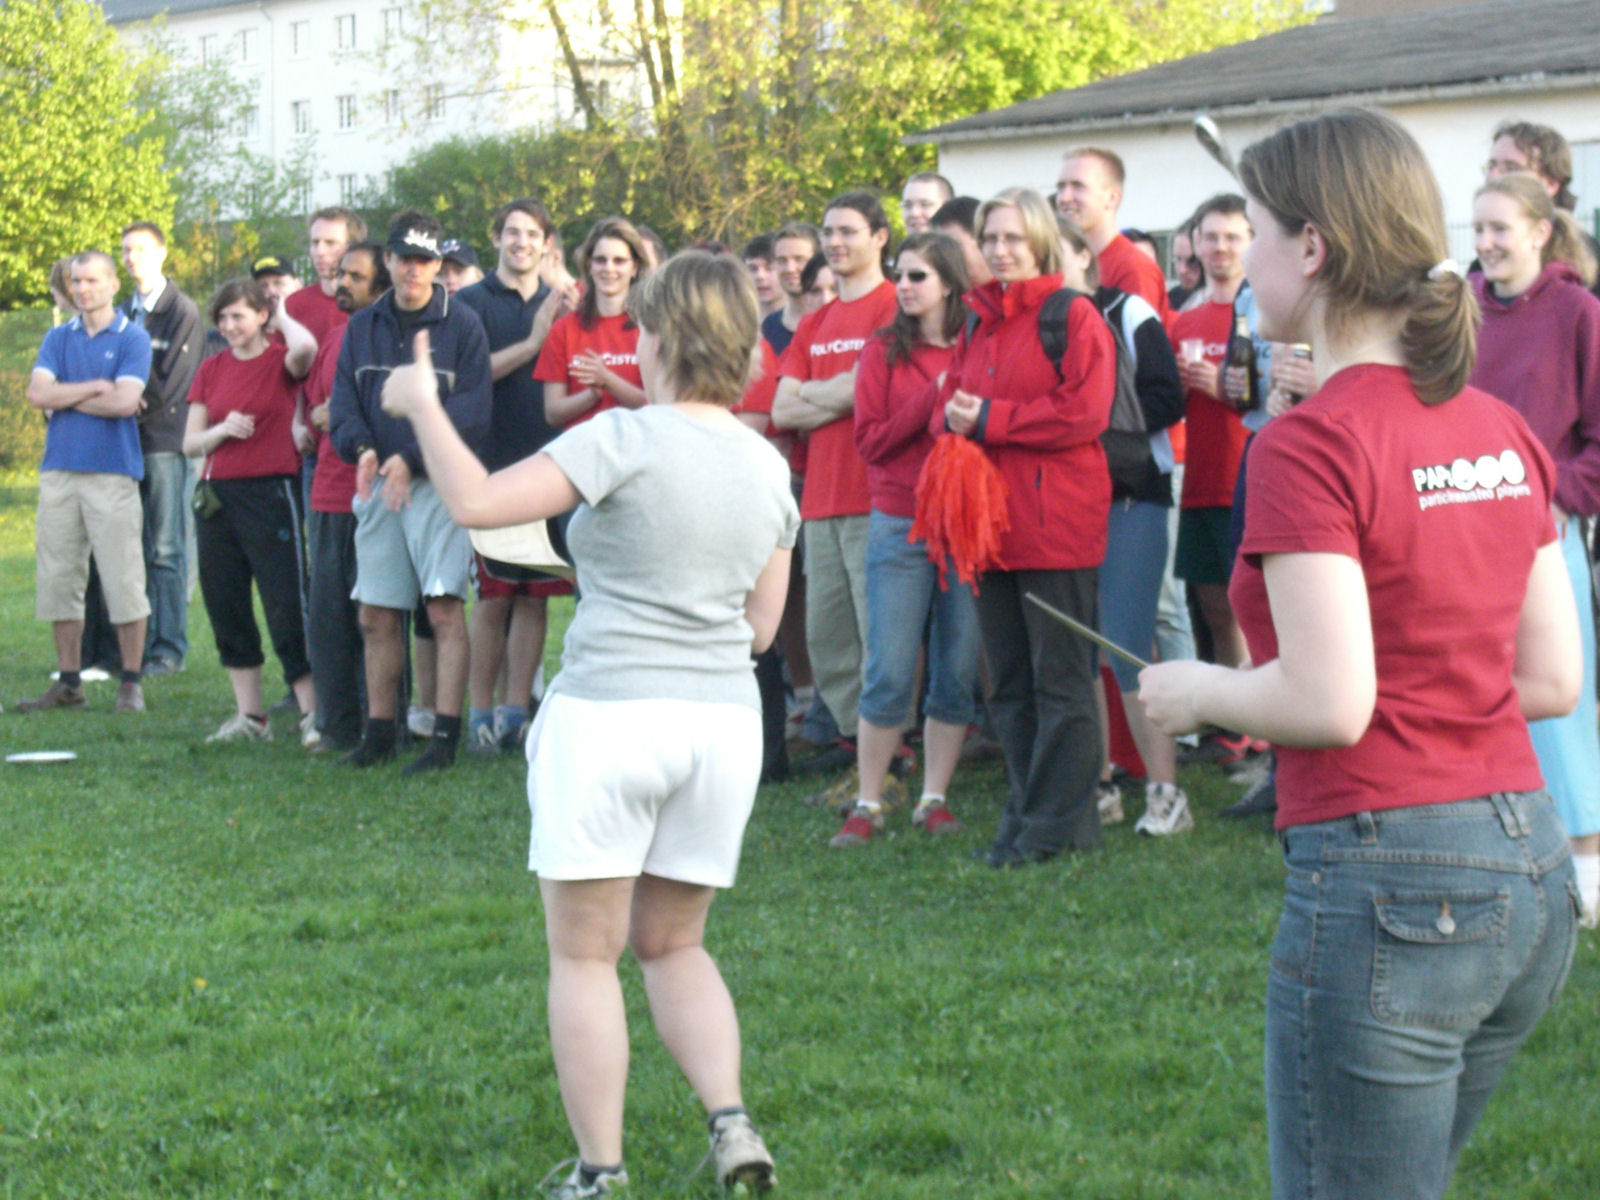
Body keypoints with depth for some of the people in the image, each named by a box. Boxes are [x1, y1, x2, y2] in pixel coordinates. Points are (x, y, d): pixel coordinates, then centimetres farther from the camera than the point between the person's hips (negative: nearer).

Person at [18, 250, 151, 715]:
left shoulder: (133, 339, 2)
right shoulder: (58, 338, 14)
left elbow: (124, 401, -12)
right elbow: (38, 393, 0)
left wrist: (64, 397, -3)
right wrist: (95, 387, -6)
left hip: (113, 472, -4)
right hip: (59, 469, 4)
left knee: (123, 580, -6)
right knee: (57, 580, 5)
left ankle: (131, 683, 2)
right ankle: (69, 683, 12)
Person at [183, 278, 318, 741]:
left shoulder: (281, 361, -2)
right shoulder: (211, 369, 12)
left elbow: (306, 347, -28)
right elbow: (190, 443, 13)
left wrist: (282, 317, -7)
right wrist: (223, 430, -9)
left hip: (271, 494, -6)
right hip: (217, 497, 6)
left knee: (287, 607, -8)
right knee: (226, 608, 7)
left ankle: (313, 713, -4)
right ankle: (249, 716, 14)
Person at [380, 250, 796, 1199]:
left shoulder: (628, 440, -11)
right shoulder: (770, 469, 7)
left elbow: (477, 501, -17)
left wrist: (422, 406, -3)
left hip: (607, 714, -6)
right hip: (723, 720, 6)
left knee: (584, 955, 6)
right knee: (673, 944, 20)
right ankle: (731, 1117, 2)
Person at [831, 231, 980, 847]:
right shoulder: (884, 350, 4)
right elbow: (870, 440, -3)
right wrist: (932, 401, -12)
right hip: (900, 525, -1)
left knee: (958, 673, 3)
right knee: (889, 673, -3)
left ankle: (934, 798, 14)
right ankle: (868, 805, 6)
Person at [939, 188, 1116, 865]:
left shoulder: (1074, 316, -4)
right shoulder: (978, 322, 18)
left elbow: (1083, 414, -14)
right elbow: (950, 402, 18)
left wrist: (988, 420, -12)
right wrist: (954, 416, -7)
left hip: (1055, 524, -7)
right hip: (991, 522, 7)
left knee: (1061, 680, -3)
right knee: (1009, 683, 11)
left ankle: (1059, 822, 1)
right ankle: (1028, 807, 18)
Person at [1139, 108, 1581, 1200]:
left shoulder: (1311, 445, -14)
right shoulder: (1503, 432, 8)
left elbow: (1329, 704, -20)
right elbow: (1552, 680, 11)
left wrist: (1196, 690, -3)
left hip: (1385, 885, -8)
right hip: (1529, 869, 8)